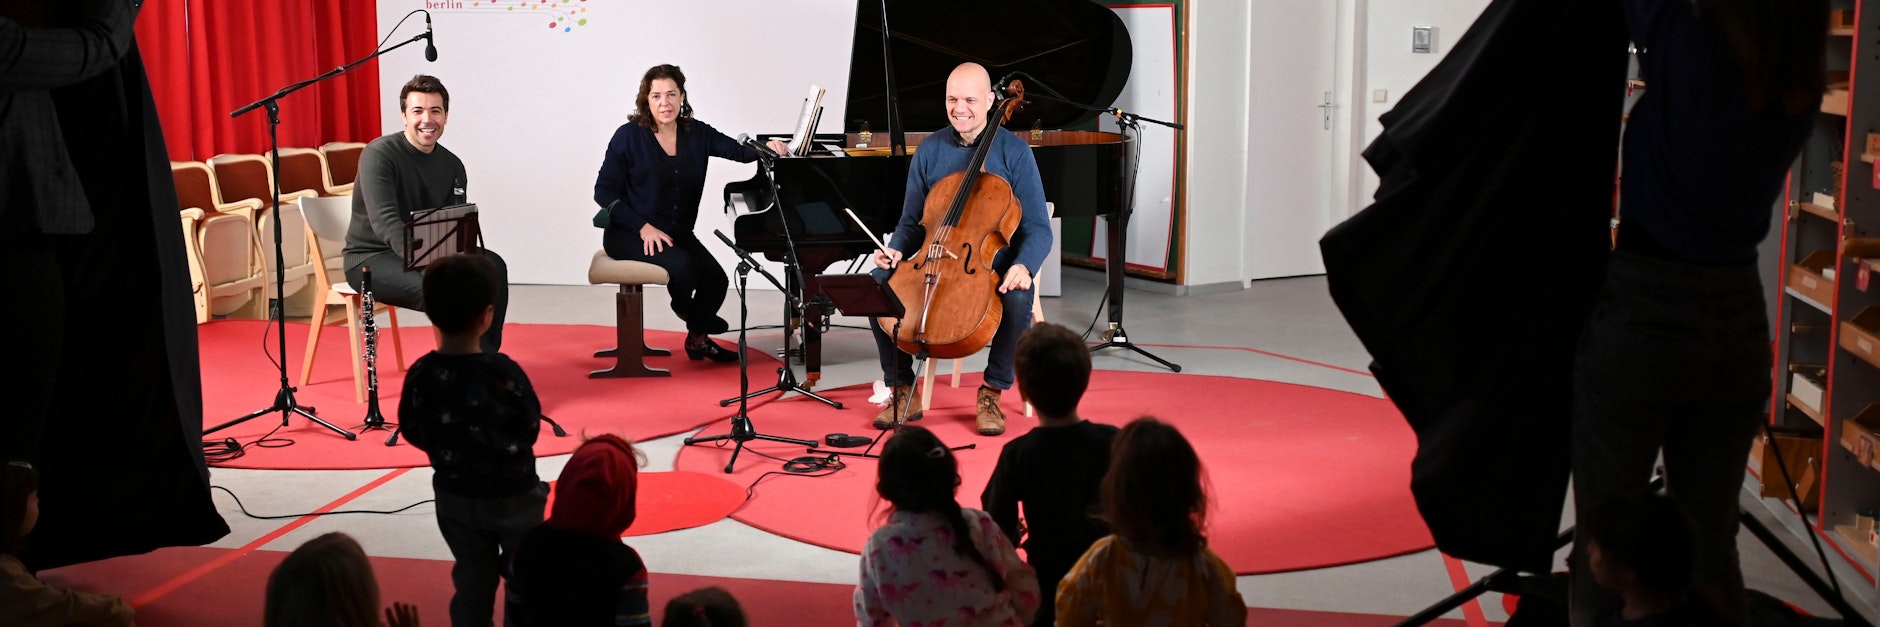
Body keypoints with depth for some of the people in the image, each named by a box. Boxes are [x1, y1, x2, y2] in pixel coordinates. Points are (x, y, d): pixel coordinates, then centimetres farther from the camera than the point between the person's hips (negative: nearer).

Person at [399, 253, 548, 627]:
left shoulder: (420, 375, -14)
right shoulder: (504, 372, -24)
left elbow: (414, 435, -2)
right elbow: (532, 426, -12)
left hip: (455, 496, 4)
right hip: (513, 495, -4)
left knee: (472, 579, 18)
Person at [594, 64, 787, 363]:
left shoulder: (696, 133, 3)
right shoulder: (629, 136, -10)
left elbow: (740, 150, -4)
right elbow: (604, 192, -10)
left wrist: (767, 147, -27)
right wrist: (644, 227, -19)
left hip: (676, 231, 5)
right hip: (629, 234, -5)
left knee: (716, 279, -16)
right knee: (682, 265, -30)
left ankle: (698, 337, 15)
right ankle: (683, 307, 8)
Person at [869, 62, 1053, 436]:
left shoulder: (1014, 152, -4)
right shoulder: (929, 150, 6)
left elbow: (1038, 228, -7)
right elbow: (911, 221, 13)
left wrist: (1022, 265, -28)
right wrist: (896, 251, -9)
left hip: (994, 265, -3)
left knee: (1018, 300, -35)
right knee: (880, 284, -23)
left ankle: (992, 393, -11)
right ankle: (902, 390, -8)